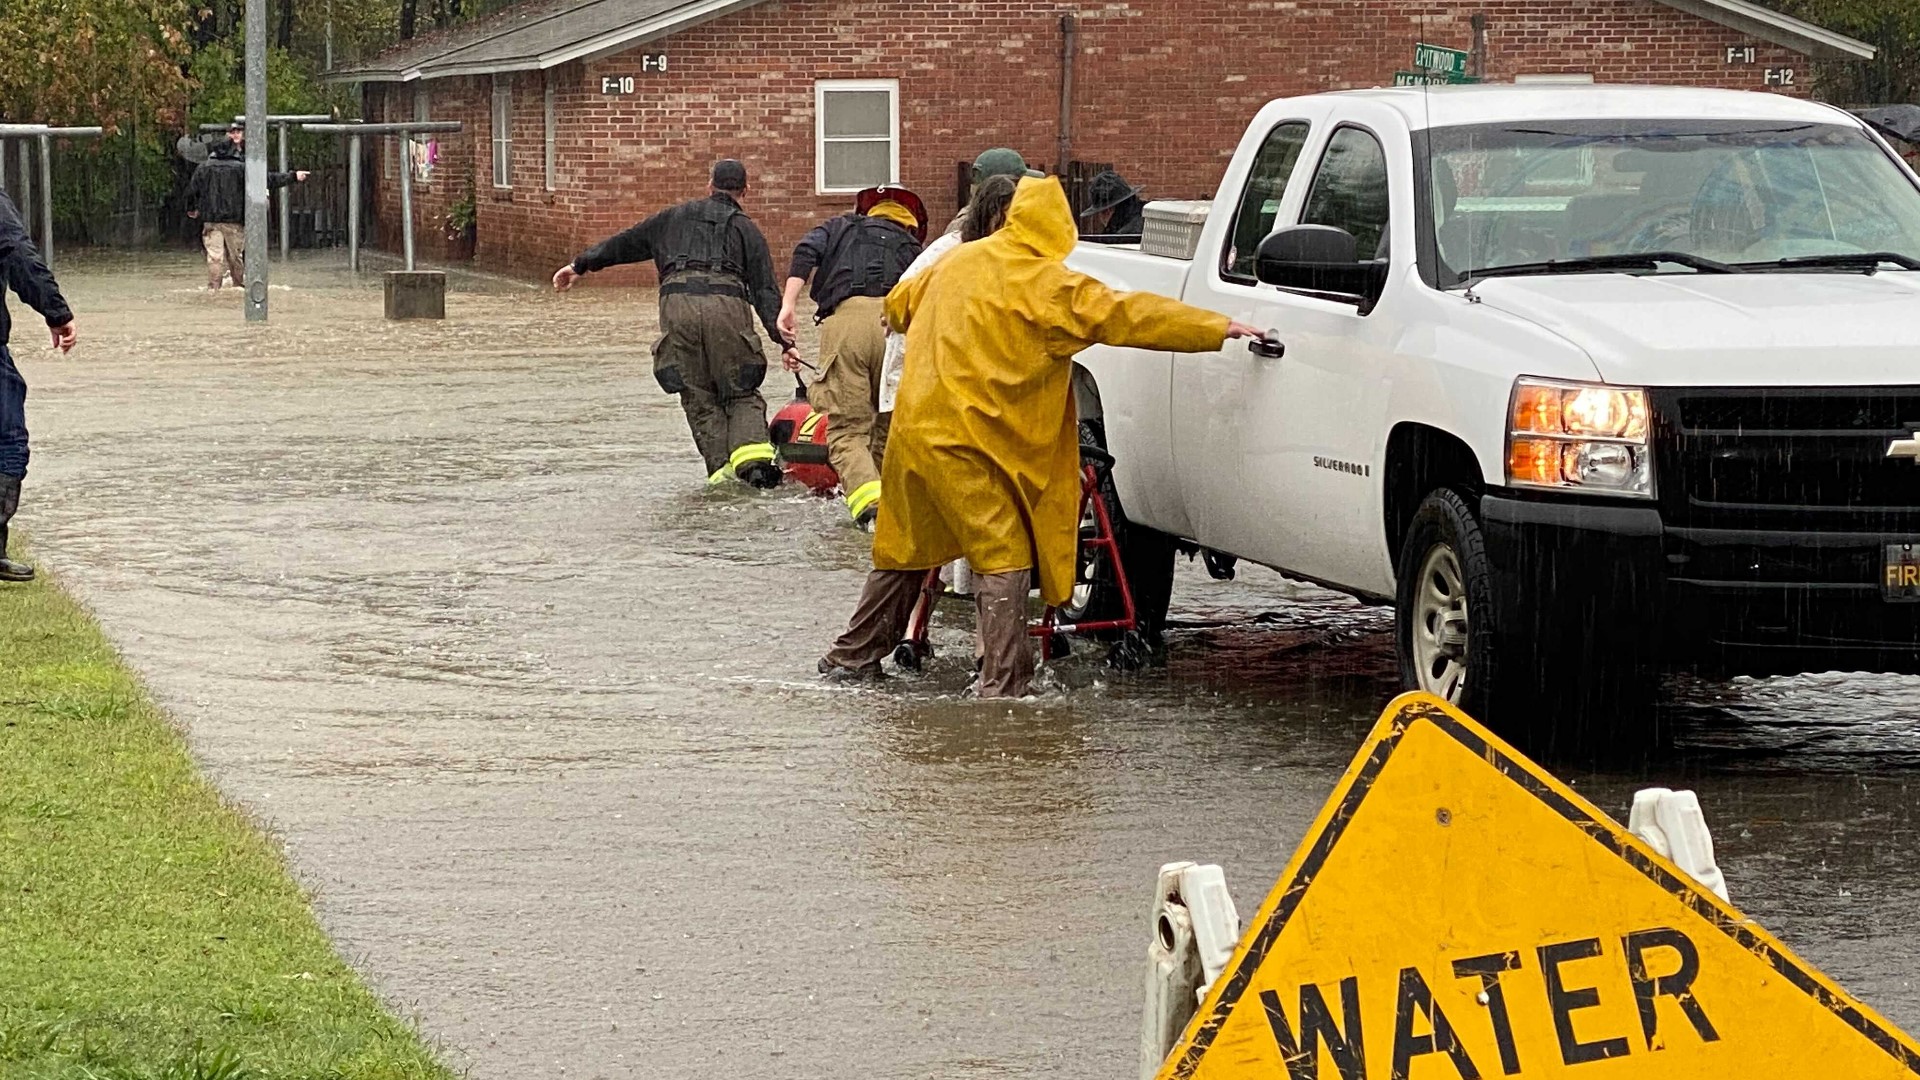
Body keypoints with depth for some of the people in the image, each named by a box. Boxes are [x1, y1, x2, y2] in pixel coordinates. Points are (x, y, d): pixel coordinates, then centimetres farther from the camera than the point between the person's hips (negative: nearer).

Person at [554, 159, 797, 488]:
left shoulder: (675, 217, 27)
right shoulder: (746, 229, 20)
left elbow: (626, 242, 33)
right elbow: (765, 291, 11)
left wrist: (581, 264, 43)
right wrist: (784, 341, 6)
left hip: (677, 303, 1)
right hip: (728, 305, -1)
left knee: (700, 399, 7)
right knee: (742, 395, 6)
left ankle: (721, 468, -7)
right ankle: (753, 455, -19)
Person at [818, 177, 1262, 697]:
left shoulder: (959, 260, 11)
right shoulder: (1046, 284, -10)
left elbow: (900, 303, 28)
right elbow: (1124, 315, -15)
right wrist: (1220, 328, -16)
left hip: (913, 428, 7)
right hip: (963, 440, -7)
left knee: (904, 548, 20)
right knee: (1003, 556, -3)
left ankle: (852, 656, 29)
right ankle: (1003, 684, -9)